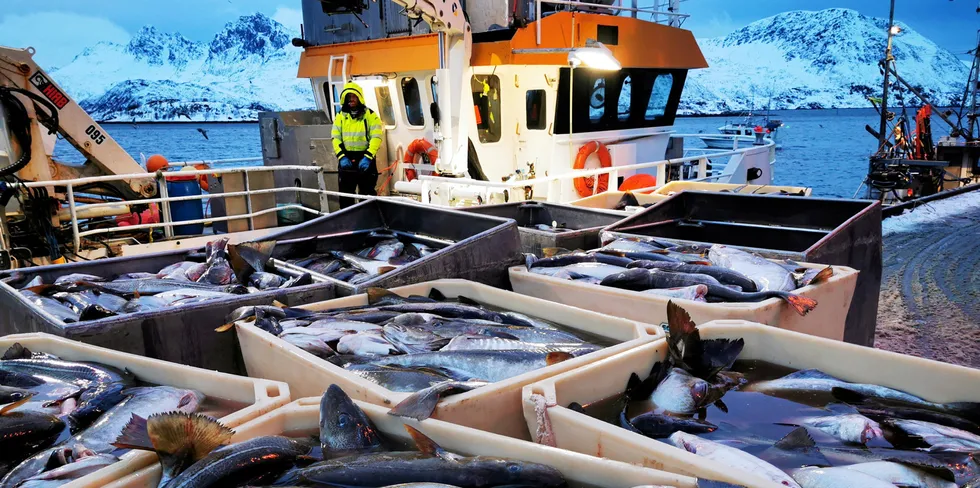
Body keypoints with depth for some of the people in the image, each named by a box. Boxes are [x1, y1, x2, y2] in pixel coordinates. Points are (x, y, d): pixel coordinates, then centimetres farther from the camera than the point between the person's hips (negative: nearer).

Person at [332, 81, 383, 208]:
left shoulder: (370, 115, 0)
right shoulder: (340, 116, 9)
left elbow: (376, 138, -9)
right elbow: (336, 138, 3)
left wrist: (367, 157, -20)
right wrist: (342, 156, -12)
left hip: (365, 159, -3)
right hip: (346, 160, 3)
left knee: (367, 194, 2)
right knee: (345, 194, 8)